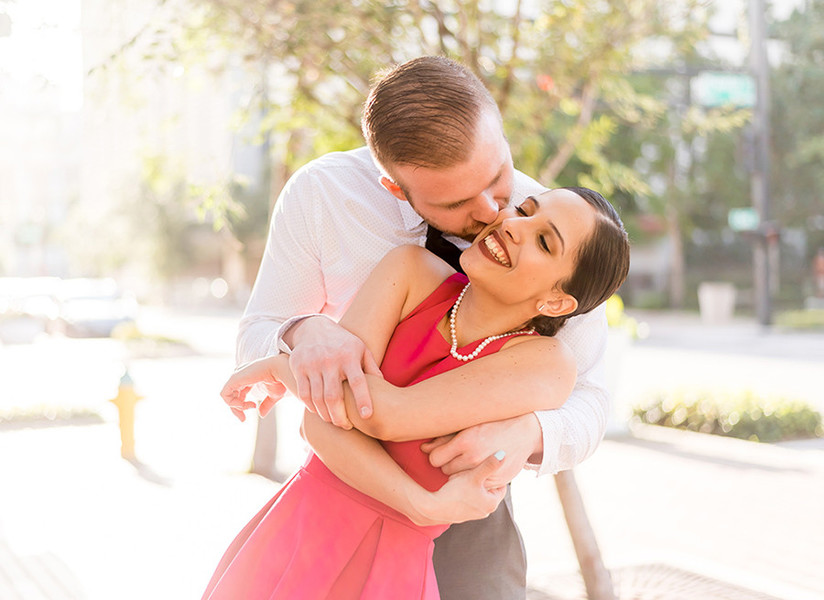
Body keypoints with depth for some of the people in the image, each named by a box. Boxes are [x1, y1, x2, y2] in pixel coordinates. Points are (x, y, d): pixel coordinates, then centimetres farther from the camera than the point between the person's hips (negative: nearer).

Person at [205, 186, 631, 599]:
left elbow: (387, 414, -24)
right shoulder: (413, 270, -6)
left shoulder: (548, 365, -16)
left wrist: (280, 366, -9)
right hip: (294, 537, 3)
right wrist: (430, 508, -22)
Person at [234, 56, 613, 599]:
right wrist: (305, 332, -36)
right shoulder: (319, 195, -18)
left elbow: (586, 402, -13)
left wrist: (528, 433, -37)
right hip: (340, 489, 1)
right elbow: (255, 345, -11)